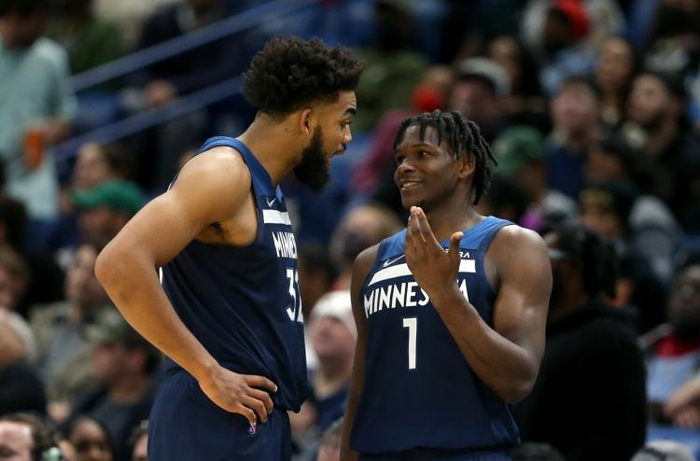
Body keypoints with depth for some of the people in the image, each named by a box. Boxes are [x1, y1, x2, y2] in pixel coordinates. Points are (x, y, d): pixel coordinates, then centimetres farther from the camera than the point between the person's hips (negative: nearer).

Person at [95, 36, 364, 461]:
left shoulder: (266, 188, 18)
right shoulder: (225, 172, -12)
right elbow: (120, 263, -24)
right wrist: (209, 374, -21)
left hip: (258, 421, 10)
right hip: (219, 423, -10)